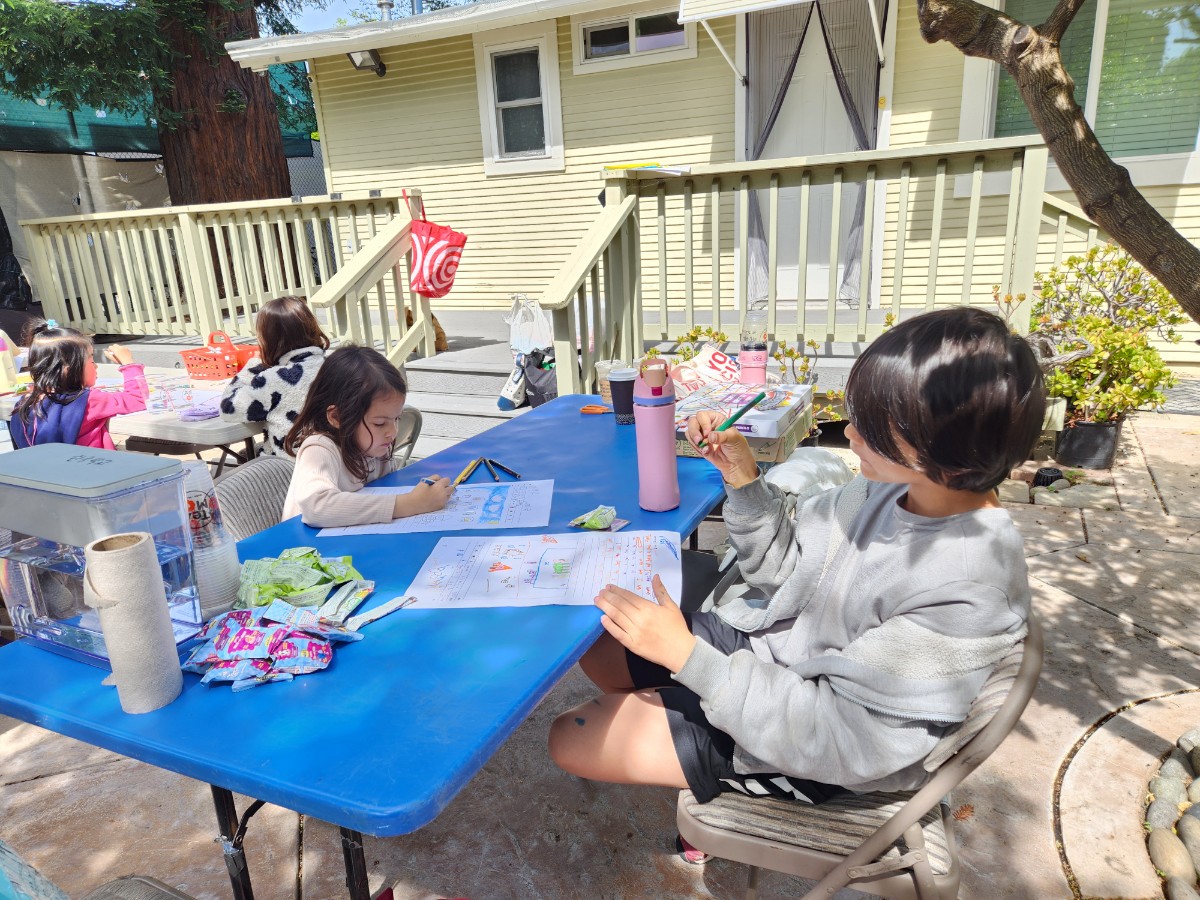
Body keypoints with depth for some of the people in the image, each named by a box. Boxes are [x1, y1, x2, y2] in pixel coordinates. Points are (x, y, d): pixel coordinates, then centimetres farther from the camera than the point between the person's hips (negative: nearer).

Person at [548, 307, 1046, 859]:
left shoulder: (965, 594, -34)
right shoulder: (895, 485, -11)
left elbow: (839, 739, -29)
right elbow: (785, 570, 1)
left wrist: (687, 654, -32)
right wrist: (742, 481, -15)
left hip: (805, 750, -7)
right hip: (765, 639, 7)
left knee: (571, 741, 0)